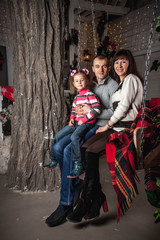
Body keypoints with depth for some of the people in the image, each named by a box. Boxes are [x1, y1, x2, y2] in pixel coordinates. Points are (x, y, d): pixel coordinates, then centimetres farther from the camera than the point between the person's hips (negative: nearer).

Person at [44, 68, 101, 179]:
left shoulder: (90, 94, -9)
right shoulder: (76, 97, 16)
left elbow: (97, 109, -18)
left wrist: (84, 119, -17)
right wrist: (72, 118, 4)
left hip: (87, 122, -8)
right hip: (76, 122, 9)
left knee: (74, 137, -33)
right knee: (58, 136, 7)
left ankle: (78, 165, -22)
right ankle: (54, 160, 23)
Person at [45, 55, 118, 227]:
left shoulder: (113, 85, -1)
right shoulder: (91, 86, 20)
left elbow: (114, 112, -10)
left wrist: (90, 111, -17)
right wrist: (79, 110, -1)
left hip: (101, 127, -7)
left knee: (69, 150, -26)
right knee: (58, 147, -13)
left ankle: (66, 204, -15)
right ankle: (76, 184, 4)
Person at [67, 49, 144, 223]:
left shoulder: (131, 78, -2)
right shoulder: (121, 83, 27)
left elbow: (124, 106, -12)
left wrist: (107, 125, -9)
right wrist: (109, 125, 9)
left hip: (126, 128, -8)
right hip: (116, 127, 8)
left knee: (92, 151, -23)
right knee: (85, 148, -13)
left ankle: (86, 201, -11)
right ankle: (97, 197, -9)